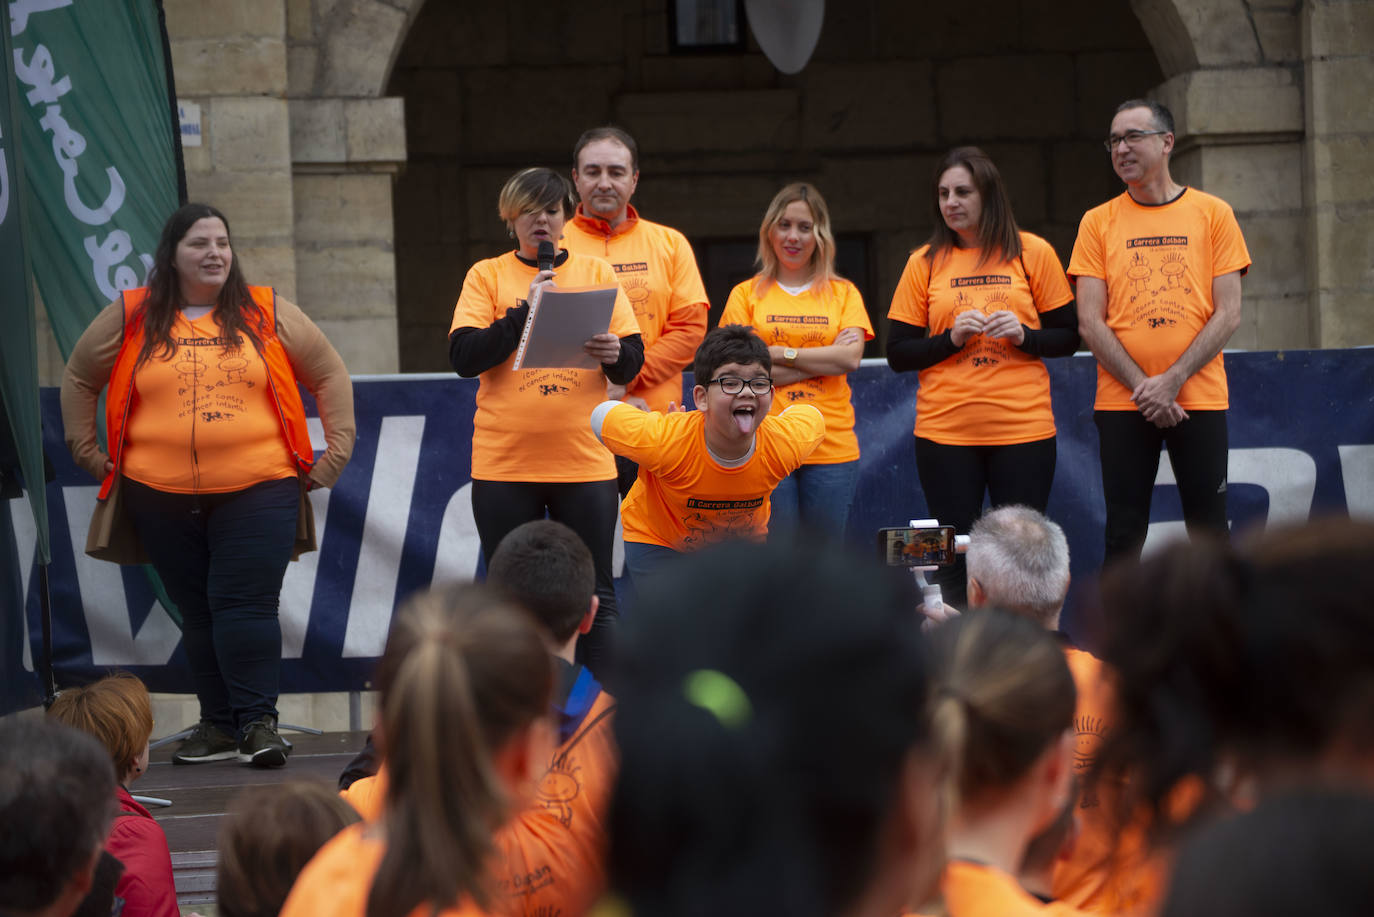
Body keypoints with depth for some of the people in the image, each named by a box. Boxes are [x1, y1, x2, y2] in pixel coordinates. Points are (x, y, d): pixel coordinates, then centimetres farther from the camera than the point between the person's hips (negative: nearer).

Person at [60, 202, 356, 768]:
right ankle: (219, 724, 14)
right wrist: (87, 452, 13)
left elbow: (330, 375, 13)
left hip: (258, 492, -2)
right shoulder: (131, 319, 7)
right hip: (162, 497, 2)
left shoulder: (268, 314, 6)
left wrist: (337, 450, 6)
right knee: (197, 612, 7)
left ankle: (259, 722, -8)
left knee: (247, 605, -11)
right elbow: (78, 380, 19)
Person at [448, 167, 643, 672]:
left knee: (595, 597, 0)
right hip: (505, 463, -1)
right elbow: (464, 357, -6)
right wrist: (526, 311, -15)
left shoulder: (596, 273, 9)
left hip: (585, 460, 1)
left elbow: (633, 361, 5)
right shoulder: (487, 276, 5)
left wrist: (614, 354, -17)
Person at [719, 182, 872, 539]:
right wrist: (824, 360, -5)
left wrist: (778, 353, -6)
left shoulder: (843, 293, 11)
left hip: (833, 447, 1)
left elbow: (850, 358, -4)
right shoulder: (747, 294, 8)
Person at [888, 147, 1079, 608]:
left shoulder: (1033, 253, 5)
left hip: (1024, 429, 0)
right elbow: (898, 354, 7)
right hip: (945, 430, 1)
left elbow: (1068, 338, 8)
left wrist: (1024, 335, -11)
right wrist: (951, 338, -9)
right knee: (953, 556, -1)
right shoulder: (925, 263, 7)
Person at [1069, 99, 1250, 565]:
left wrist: (1172, 381, -12)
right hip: (1121, 403, 1)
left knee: (1209, 531, 2)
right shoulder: (1098, 222, 7)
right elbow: (1090, 322, 1)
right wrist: (1142, 387, -10)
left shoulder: (1212, 213, 4)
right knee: (1123, 535, 1)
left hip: (1200, 399, -1)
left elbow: (1228, 314, -1)